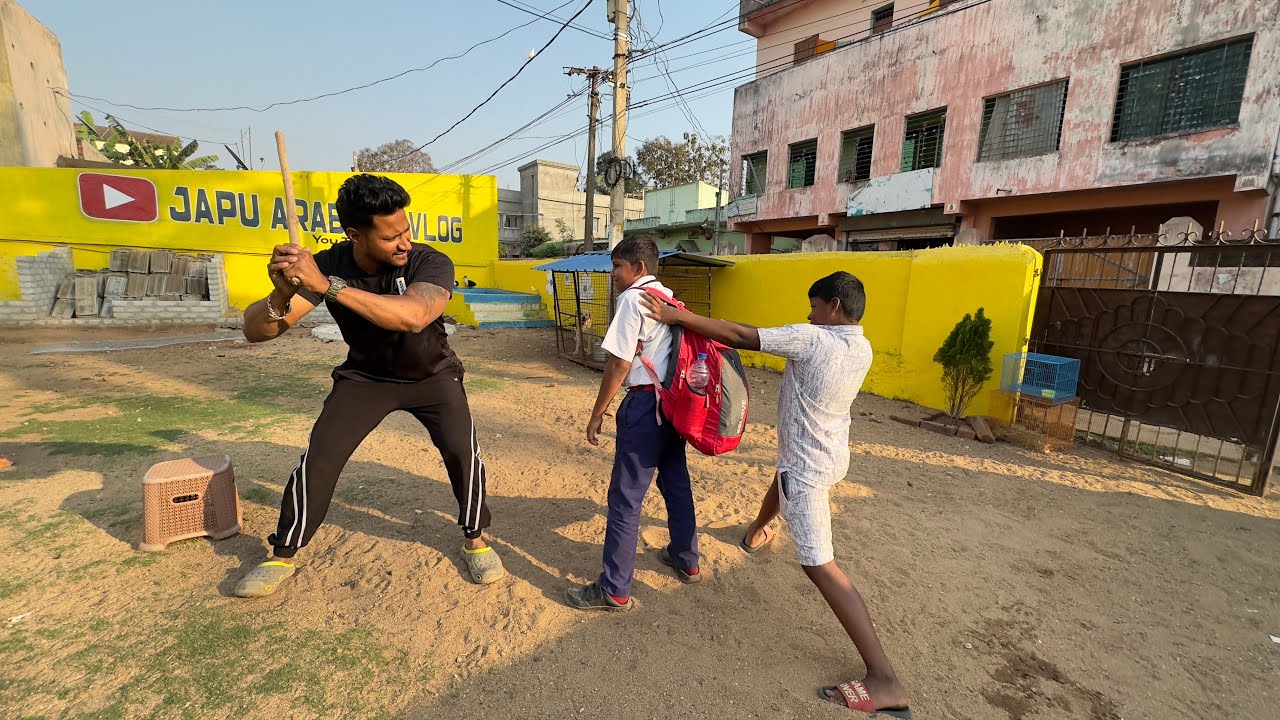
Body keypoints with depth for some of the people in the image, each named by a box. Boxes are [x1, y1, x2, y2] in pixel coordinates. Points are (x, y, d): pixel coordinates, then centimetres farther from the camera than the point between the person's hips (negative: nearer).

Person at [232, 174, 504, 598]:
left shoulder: (431, 263, -29)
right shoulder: (326, 265, -21)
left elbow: (412, 317, -50)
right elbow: (254, 331, -25)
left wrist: (329, 287, -53)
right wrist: (281, 296, -47)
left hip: (432, 376, -1)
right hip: (365, 376, 2)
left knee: (463, 451, -17)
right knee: (318, 460, -6)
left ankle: (475, 540, 9)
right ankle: (283, 556, 20)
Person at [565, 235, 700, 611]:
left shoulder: (633, 298, -10)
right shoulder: (670, 298, 14)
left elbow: (619, 364, -15)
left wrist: (597, 414, -7)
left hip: (646, 403, -9)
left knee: (626, 498, -1)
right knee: (676, 483, 21)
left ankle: (614, 590, 10)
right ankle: (686, 561, 37)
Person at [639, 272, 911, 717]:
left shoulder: (811, 339, -25)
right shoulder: (863, 349, -2)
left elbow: (740, 336, -26)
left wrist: (676, 316, -20)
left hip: (807, 465, -9)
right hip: (832, 457, 9)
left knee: (819, 564, -7)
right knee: (781, 484, 37)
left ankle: (884, 680, -5)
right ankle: (756, 534, 70)